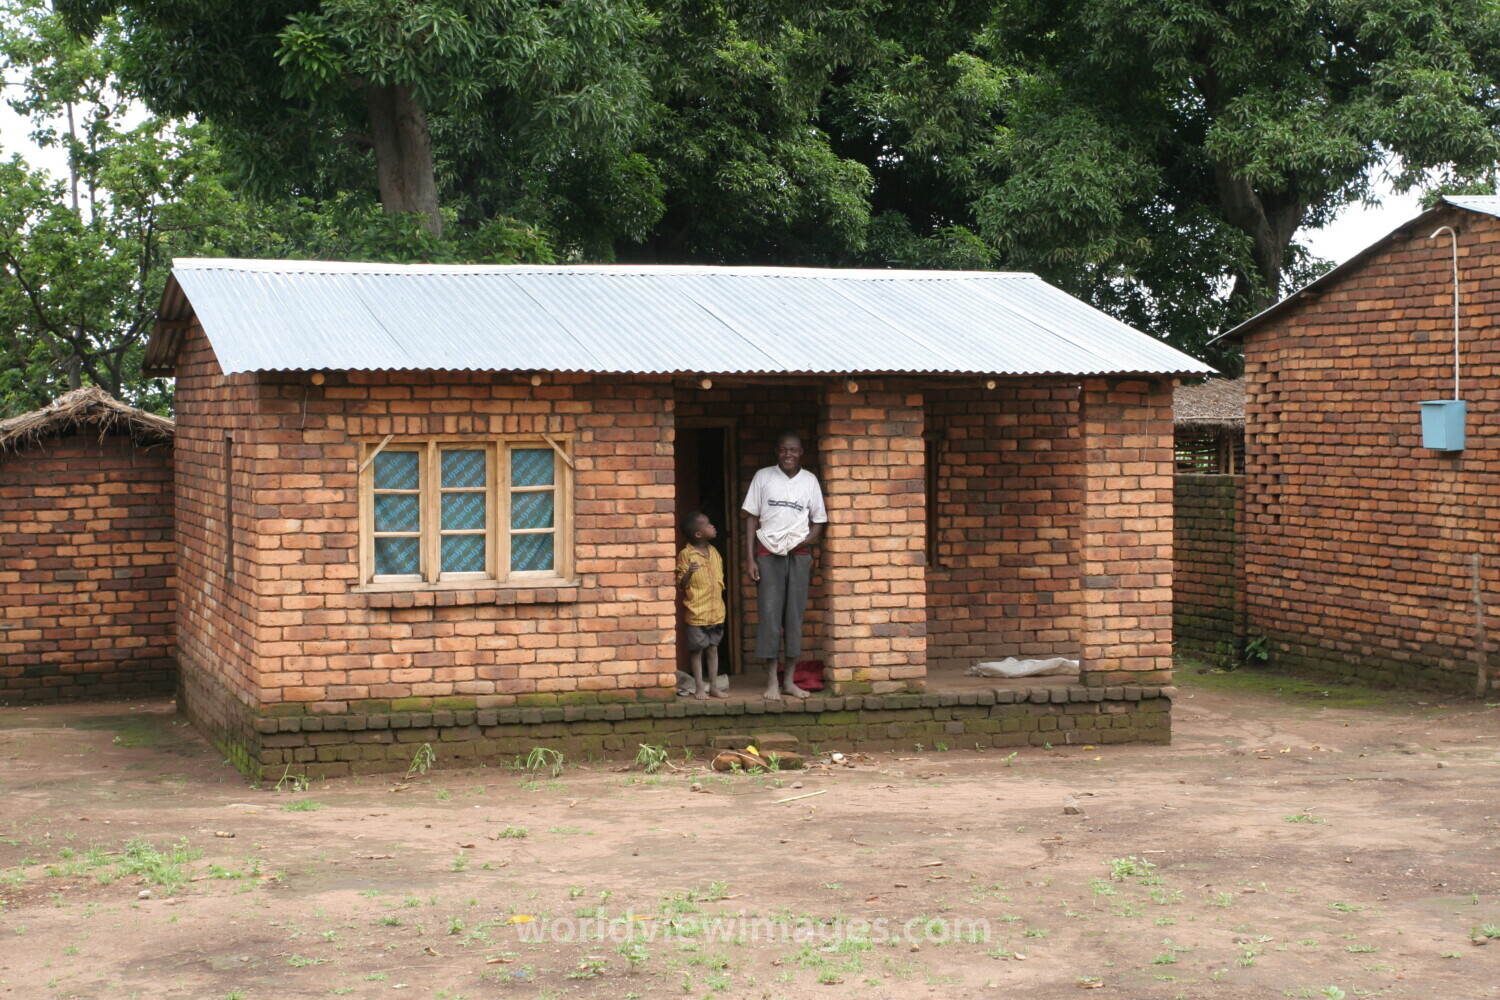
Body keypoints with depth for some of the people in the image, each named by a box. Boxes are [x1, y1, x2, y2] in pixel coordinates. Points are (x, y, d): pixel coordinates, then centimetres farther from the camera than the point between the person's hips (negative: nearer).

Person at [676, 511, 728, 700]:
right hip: (697, 612, -6)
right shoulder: (686, 555, -11)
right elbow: (680, 585, -12)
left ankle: (713, 686, 15)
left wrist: (719, 603, 14)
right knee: (697, 649, 3)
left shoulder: (714, 553, 9)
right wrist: (689, 572, -30)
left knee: (713, 648, 10)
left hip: (716, 611, 6)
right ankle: (699, 687, 10)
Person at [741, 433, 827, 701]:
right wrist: (749, 559, -5)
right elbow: (751, 518, 1)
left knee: (795, 616, 4)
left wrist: (810, 539, -10)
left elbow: (818, 520, 11)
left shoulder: (809, 480, 6)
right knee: (769, 615, -4)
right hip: (768, 555, -2)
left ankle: (789, 681, 11)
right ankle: (771, 682, 1)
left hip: (799, 556, 2)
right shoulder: (763, 477, 1)